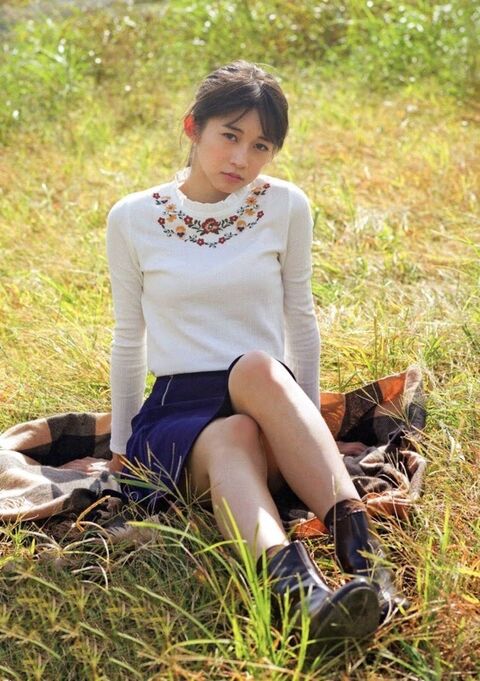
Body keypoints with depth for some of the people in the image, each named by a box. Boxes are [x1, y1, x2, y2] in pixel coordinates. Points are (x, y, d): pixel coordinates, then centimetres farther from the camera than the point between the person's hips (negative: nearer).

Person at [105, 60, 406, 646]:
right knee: (234, 439, -38)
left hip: (269, 400, 1)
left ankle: (356, 541, -46)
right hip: (177, 414, -1)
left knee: (257, 368, -36)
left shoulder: (285, 207, 5)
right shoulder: (131, 219, 3)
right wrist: (121, 446, 17)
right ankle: (297, 586, -66)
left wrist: (307, 431, 15)